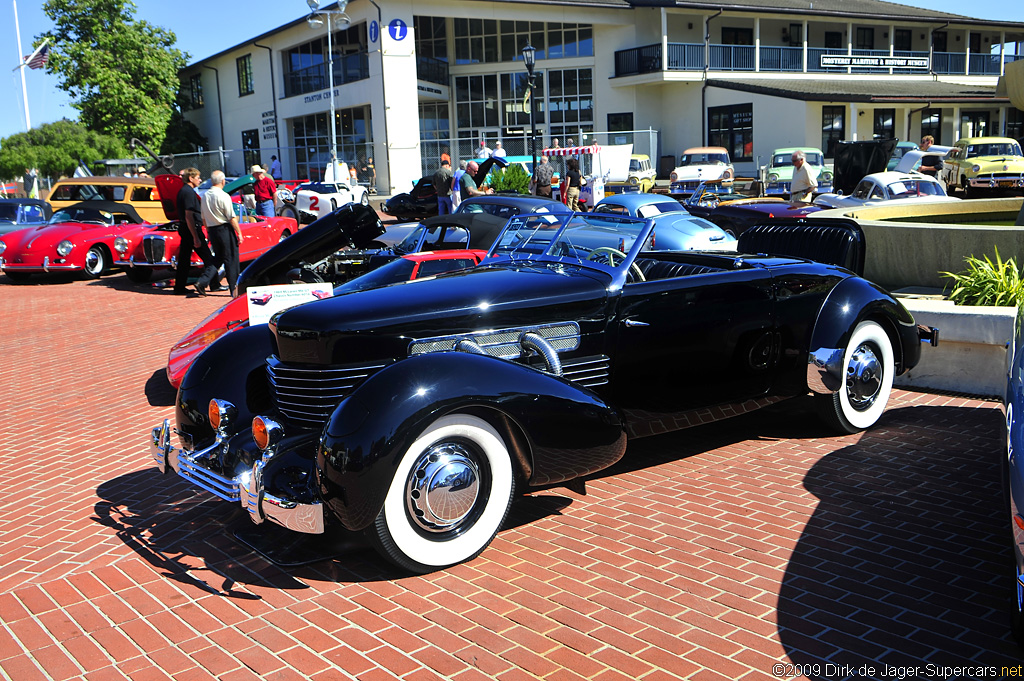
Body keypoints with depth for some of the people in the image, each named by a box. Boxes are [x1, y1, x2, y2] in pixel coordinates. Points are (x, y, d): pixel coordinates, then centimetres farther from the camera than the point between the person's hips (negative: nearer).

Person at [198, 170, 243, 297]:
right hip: (225, 229, -7)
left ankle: (202, 282, 3)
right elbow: (232, 217, -14)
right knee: (231, 259, 2)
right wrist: (239, 233, -8)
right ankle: (234, 290, 7)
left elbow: (204, 217, 14)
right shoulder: (223, 196, -14)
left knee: (218, 258, 17)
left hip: (212, 230, 7)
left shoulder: (205, 196, 7)